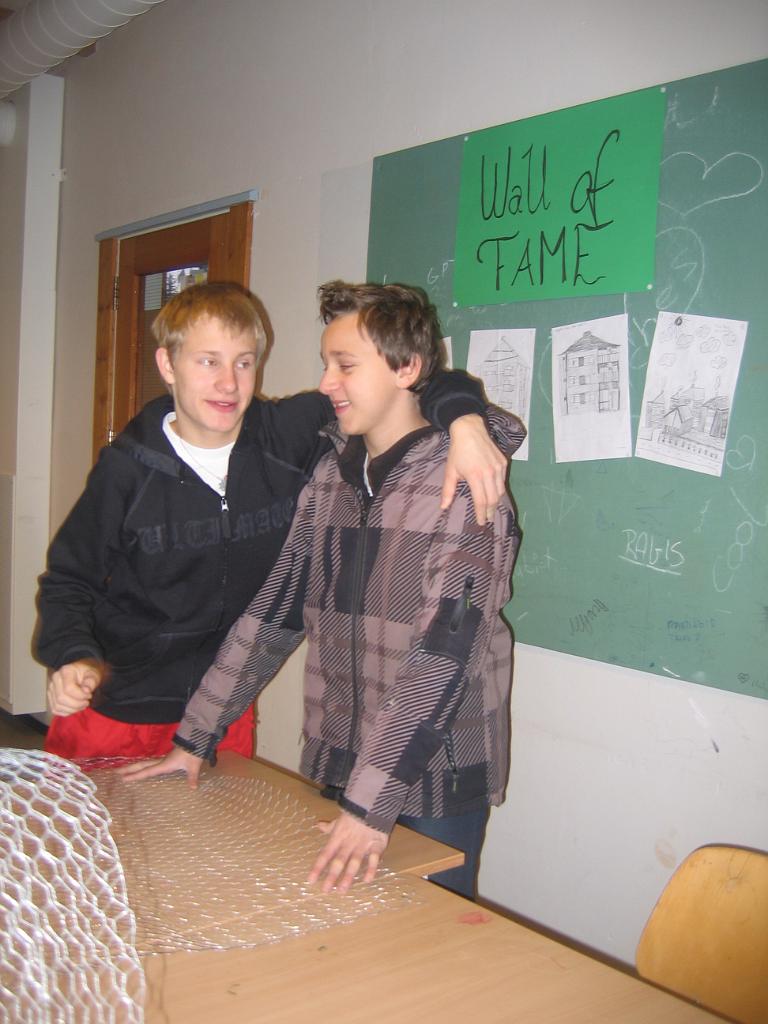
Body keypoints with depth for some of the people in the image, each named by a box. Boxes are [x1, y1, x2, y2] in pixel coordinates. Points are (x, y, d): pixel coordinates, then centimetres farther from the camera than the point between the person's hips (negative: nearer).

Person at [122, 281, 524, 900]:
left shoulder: (466, 484, -14)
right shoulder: (330, 478, 6)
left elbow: (442, 653, -22)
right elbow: (275, 611, 9)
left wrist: (374, 802, -27)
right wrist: (195, 739, 7)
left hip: (435, 783, -5)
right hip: (336, 769, 6)